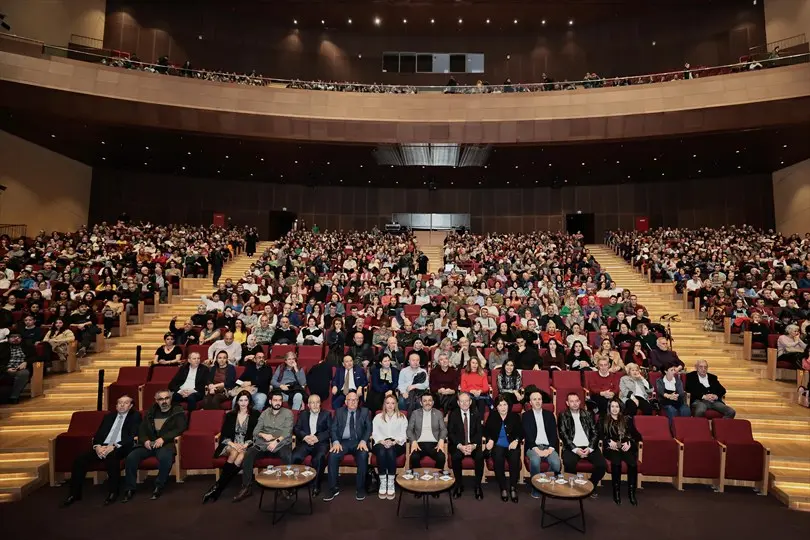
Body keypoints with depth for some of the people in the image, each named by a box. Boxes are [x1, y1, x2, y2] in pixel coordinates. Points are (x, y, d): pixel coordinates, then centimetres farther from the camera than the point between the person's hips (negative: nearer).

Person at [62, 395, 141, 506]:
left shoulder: (135, 416, 7)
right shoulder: (108, 416, 22)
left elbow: (132, 437, -6)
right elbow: (98, 434, 13)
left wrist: (113, 446, -19)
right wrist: (97, 446, -10)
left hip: (121, 448, -5)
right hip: (102, 447, 6)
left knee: (111, 456, -37)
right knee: (80, 459, -18)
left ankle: (113, 492, -20)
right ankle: (75, 493, -2)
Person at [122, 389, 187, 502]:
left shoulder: (178, 412, 5)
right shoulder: (151, 412, 21)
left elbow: (180, 429, -6)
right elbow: (141, 429, 16)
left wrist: (163, 438, -18)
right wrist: (145, 440, -6)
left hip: (166, 443, -4)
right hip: (149, 443, 5)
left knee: (165, 457, -37)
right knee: (131, 457, -22)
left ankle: (159, 487, -16)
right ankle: (129, 489, -7)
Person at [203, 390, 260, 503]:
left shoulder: (255, 414, 7)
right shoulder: (230, 415, 13)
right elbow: (223, 435, 7)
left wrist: (246, 444, -15)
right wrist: (233, 444, -12)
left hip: (247, 446, -1)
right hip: (231, 445, 1)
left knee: (242, 455, -35)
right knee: (234, 452, -34)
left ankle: (218, 487, -31)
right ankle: (217, 488, -31)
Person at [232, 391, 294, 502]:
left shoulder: (288, 413, 7)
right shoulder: (264, 414, 18)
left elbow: (287, 431, -6)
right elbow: (256, 431, 10)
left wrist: (277, 441, -22)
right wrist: (263, 435, -13)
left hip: (281, 444, -3)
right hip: (263, 444, 3)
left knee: (287, 456, -36)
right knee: (248, 454, -24)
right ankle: (247, 487, -17)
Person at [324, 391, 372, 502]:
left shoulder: (365, 411, 12)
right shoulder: (339, 412, 14)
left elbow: (369, 428, 5)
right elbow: (334, 429, 7)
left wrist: (363, 441, -14)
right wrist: (336, 442, -13)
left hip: (359, 442, -1)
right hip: (343, 442, 1)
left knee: (363, 455, -33)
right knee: (332, 455, -28)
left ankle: (360, 488, -18)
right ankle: (333, 488, -15)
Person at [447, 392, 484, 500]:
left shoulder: (475, 414, 9)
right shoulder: (453, 414, 4)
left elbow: (479, 432, 2)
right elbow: (450, 433, -3)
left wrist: (473, 445, -18)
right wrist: (460, 446, -19)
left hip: (473, 445, 1)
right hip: (458, 445, -1)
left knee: (480, 456, -29)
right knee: (455, 457, -31)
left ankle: (478, 486, -12)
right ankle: (459, 485, -11)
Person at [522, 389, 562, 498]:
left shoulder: (549, 414, 13)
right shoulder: (526, 415, 6)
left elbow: (554, 433, 5)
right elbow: (527, 435, -4)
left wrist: (550, 449, -11)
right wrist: (537, 449, -18)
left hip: (548, 447, 2)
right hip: (533, 447, -2)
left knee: (556, 463, -30)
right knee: (535, 460, -36)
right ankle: (536, 487, -14)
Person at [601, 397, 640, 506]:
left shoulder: (627, 419, 18)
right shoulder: (604, 420, 14)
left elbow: (635, 435, 10)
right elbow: (600, 435, 4)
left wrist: (629, 443, -8)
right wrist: (609, 442, -13)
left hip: (626, 447, 1)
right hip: (611, 448, -1)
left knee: (633, 463, -30)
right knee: (616, 462, -33)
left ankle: (631, 492, -18)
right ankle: (616, 492, -20)